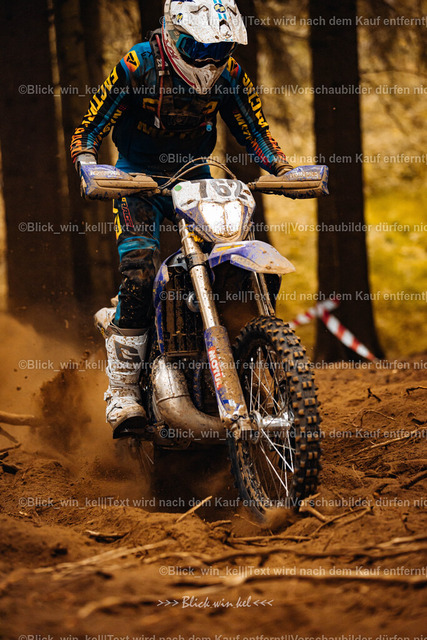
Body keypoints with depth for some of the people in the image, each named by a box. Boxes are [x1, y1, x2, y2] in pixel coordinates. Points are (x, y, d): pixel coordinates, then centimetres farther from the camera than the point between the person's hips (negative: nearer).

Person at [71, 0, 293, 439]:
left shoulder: (229, 74, -7)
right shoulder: (136, 67, -18)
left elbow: (254, 132, 5)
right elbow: (88, 131, -14)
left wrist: (284, 170, -12)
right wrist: (90, 170, -34)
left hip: (195, 176, 4)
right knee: (140, 272, -25)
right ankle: (123, 390, -17)